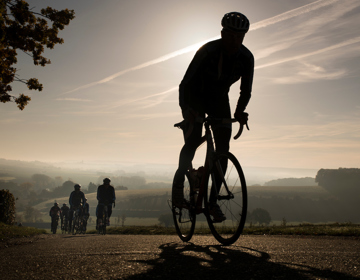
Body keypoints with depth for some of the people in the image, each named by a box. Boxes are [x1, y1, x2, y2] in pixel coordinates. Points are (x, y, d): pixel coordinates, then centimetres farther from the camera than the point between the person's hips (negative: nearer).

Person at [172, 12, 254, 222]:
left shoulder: (246, 58, -17)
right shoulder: (207, 51, -28)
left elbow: (246, 90, -10)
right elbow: (186, 83, -29)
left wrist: (239, 111, -30)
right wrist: (185, 109, -45)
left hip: (219, 99, 4)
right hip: (196, 96, -3)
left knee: (223, 147, -10)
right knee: (193, 140, -24)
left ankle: (213, 200, 1)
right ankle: (179, 183, 0)